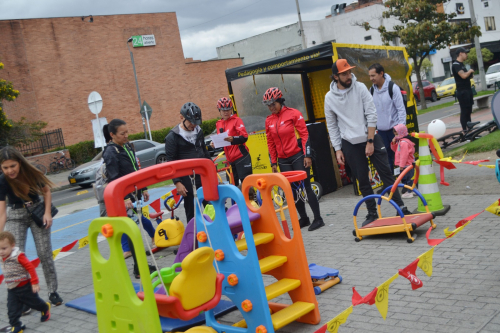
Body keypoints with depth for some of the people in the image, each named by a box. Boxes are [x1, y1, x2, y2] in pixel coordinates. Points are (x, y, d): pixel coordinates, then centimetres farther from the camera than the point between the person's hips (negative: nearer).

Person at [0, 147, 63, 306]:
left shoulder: (31, 172, -16)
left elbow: (46, 191, 2)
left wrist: (47, 212, -10)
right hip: (16, 217, -1)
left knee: (45, 253, -1)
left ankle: (53, 291, 12)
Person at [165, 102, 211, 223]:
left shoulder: (198, 131, 10)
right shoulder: (172, 137, -8)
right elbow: (170, 162, -8)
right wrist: (177, 182, -14)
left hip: (202, 174, 5)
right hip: (186, 178, -5)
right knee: (191, 210, 0)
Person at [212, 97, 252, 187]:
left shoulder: (237, 120, -5)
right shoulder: (218, 124, 14)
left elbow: (244, 137, -14)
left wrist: (233, 139, -32)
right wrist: (214, 144, 2)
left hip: (241, 157, -6)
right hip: (230, 159, 6)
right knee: (233, 184, 8)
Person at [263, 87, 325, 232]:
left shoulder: (293, 113, -6)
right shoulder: (269, 120, 7)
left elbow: (304, 134, -7)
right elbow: (270, 143, 12)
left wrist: (307, 155, -12)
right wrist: (273, 162, 10)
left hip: (298, 156, -5)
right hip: (283, 161, 5)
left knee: (305, 187, -5)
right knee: (292, 191, 8)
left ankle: (318, 219, 2)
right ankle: (304, 218, 20)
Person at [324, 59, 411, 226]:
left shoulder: (360, 88, -5)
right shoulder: (329, 97, -1)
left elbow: (371, 115, -8)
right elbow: (332, 126, 5)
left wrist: (370, 142, -12)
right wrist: (337, 149, 1)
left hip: (370, 138, -1)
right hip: (350, 144, 1)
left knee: (386, 173, -1)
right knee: (362, 181, 7)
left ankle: (401, 208, 6)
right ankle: (372, 214, 18)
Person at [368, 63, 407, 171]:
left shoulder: (393, 87, -11)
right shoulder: (372, 90, 4)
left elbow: (401, 109, -10)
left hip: (394, 129, -5)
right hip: (381, 130, 5)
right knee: (386, 157, 10)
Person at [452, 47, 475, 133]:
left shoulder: (461, 64, 17)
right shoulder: (456, 65, -14)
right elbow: (463, 75, -26)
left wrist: (470, 75, 8)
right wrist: (470, 71, -8)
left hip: (467, 90, 10)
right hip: (462, 91, -10)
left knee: (468, 110, 13)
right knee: (464, 110, -7)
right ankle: (465, 129, -3)